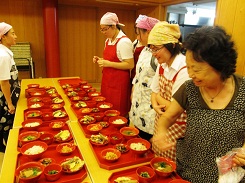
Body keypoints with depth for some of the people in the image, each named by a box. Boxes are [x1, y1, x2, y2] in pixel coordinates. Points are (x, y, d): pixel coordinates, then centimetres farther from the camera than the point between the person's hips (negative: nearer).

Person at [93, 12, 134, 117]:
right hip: (107, 81, 8)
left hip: (119, 83, -8)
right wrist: (101, 60, 4)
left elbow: (130, 65, -20)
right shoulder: (108, 40, 11)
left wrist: (108, 64, -22)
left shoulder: (124, 42, -16)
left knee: (118, 113, 1)